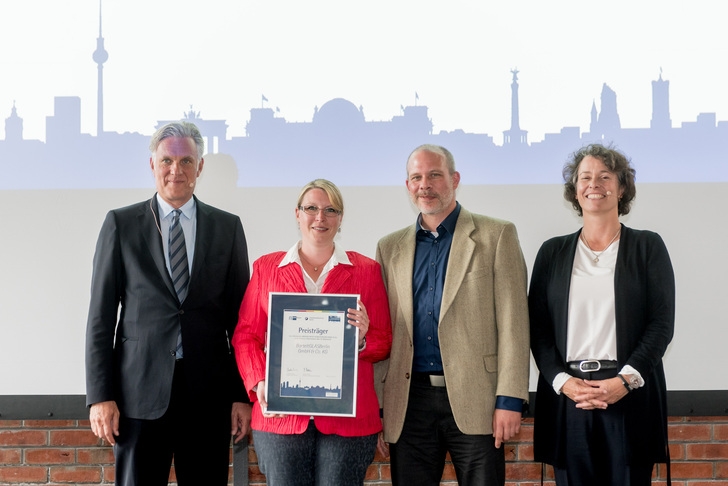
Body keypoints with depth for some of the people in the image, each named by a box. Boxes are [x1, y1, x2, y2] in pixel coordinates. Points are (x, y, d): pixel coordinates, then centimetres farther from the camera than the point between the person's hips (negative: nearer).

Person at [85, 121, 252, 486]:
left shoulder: (228, 227, 9)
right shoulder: (121, 224, 5)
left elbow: (240, 319, 8)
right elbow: (101, 316, 2)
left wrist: (243, 395, 3)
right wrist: (99, 395, -4)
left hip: (208, 394, 1)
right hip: (140, 392, -1)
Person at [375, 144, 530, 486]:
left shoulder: (496, 236, 3)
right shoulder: (390, 248, 14)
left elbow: (513, 322, -2)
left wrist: (510, 400, -10)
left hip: (474, 402, -3)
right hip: (409, 403, 3)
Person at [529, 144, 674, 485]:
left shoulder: (648, 247, 7)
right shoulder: (553, 252, 12)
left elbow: (662, 323, 0)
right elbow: (537, 327, 8)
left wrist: (626, 380, -12)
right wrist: (562, 381, -7)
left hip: (630, 396, -1)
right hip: (565, 396, 2)